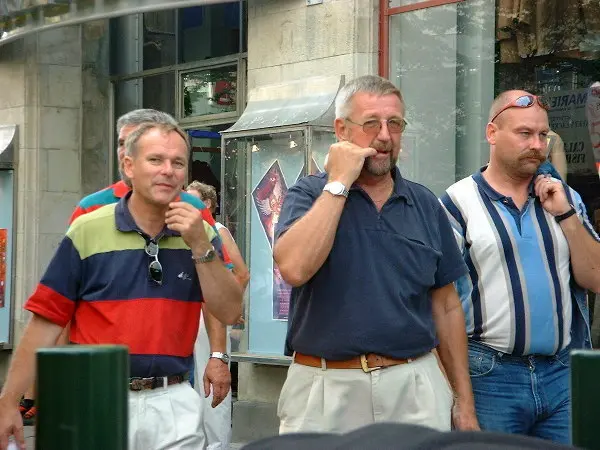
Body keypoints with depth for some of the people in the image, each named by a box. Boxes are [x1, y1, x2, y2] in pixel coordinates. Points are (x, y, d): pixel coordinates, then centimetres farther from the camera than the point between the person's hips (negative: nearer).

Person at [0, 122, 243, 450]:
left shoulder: (199, 234, 4)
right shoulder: (87, 231, -4)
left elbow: (229, 313, -2)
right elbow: (47, 320, -4)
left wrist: (201, 247, -13)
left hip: (174, 403, 2)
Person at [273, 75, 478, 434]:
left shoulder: (426, 206, 8)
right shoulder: (310, 195, 0)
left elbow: (446, 306, 11)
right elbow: (294, 268, -20)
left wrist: (464, 401, 8)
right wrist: (339, 183, -14)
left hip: (415, 388, 2)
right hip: (325, 390, -2)